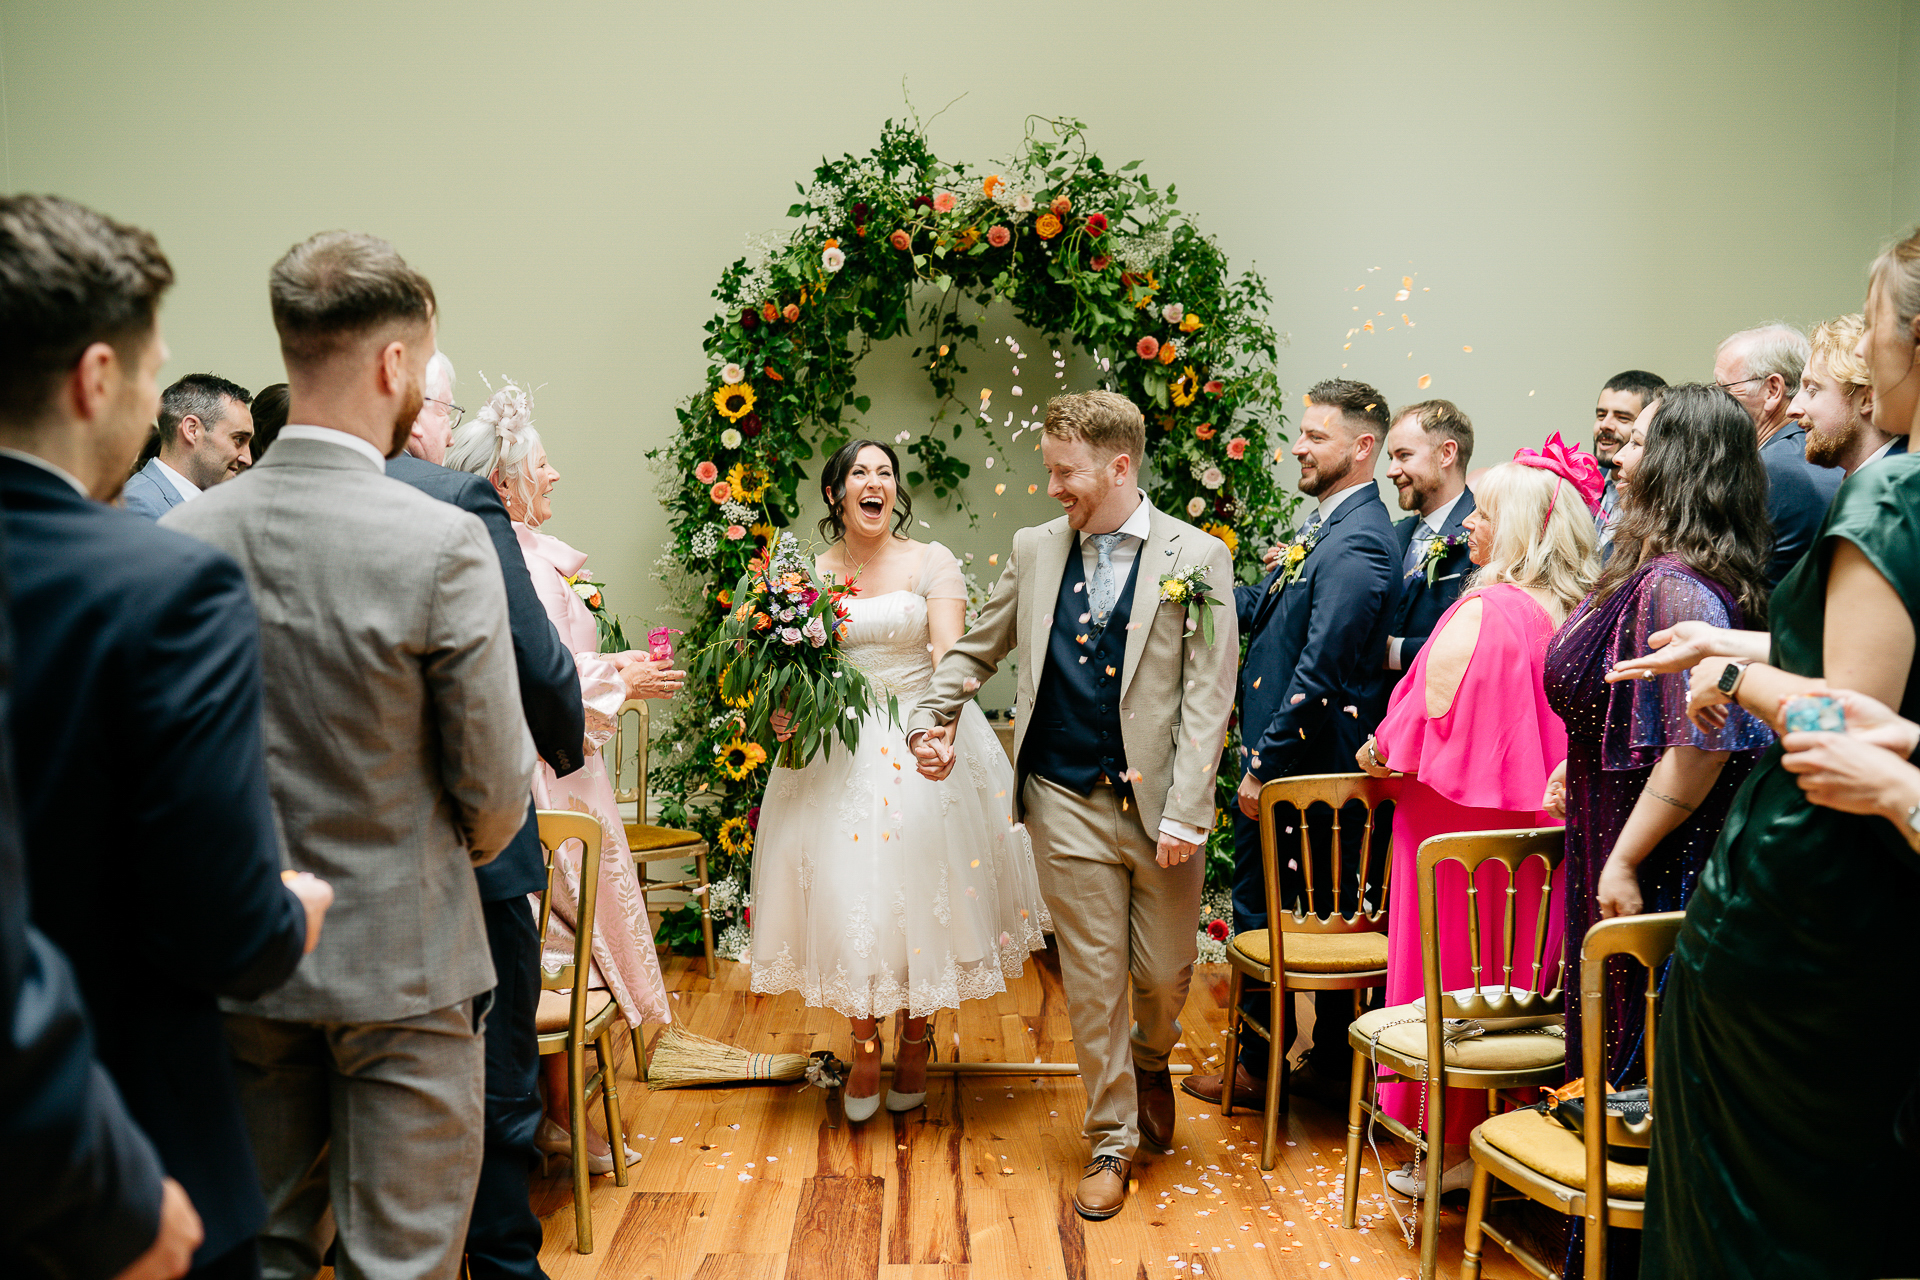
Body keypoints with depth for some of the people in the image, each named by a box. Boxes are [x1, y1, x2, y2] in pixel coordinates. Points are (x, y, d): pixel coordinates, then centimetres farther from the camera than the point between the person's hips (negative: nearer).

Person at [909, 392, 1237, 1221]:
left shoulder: (1196, 557, -4)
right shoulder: (1035, 550, 6)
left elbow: (1208, 696, -8)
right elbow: (977, 648, 17)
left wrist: (1184, 813, -13)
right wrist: (930, 717, 0)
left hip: (1159, 803, -2)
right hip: (1067, 803, 2)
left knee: (1165, 973, 9)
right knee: (1092, 977, 6)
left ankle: (1150, 1061, 44)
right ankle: (1111, 1140, 23)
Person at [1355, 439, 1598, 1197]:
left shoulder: (1482, 613, -19)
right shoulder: (1569, 615, 3)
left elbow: (1435, 719, -19)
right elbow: (1552, 727, 11)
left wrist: (1381, 752, -1)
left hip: (1463, 826, -7)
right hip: (1532, 827, 7)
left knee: (1452, 972, 6)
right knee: (1508, 972, 16)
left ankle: (1456, 1149, 16)